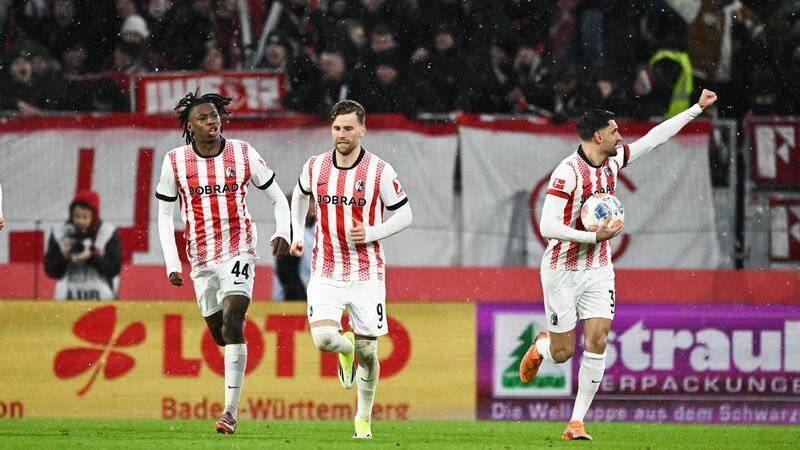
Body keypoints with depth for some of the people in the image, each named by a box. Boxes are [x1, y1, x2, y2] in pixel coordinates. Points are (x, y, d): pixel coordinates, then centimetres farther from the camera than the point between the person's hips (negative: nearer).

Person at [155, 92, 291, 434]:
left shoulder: (243, 154, -2)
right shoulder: (175, 162, 0)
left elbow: (278, 198, 7)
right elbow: (164, 215, 8)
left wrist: (282, 232, -12)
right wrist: (171, 263, -1)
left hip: (238, 252, -3)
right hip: (201, 259, 3)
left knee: (232, 323, -20)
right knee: (220, 335, 10)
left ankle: (231, 410, -22)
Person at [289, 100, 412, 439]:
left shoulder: (380, 171, -8)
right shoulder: (315, 166, 0)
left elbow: (404, 214, 0)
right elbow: (299, 195, 23)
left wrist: (372, 234, -15)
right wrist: (297, 234, 15)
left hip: (367, 273, -1)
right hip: (326, 273, 1)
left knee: (367, 353, 2)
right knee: (323, 339, -19)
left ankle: (364, 417, 24)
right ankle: (346, 349, 19)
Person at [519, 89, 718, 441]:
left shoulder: (613, 161, 2)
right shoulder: (567, 173, -20)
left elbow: (655, 137, 13)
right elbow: (547, 226, -24)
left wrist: (697, 108, 15)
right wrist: (593, 236, -28)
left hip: (598, 270, 6)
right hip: (563, 270, -5)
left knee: (597, 341, -9)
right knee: (563, 352, 0)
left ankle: (577, 422, -4)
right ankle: (540, 347, 39)